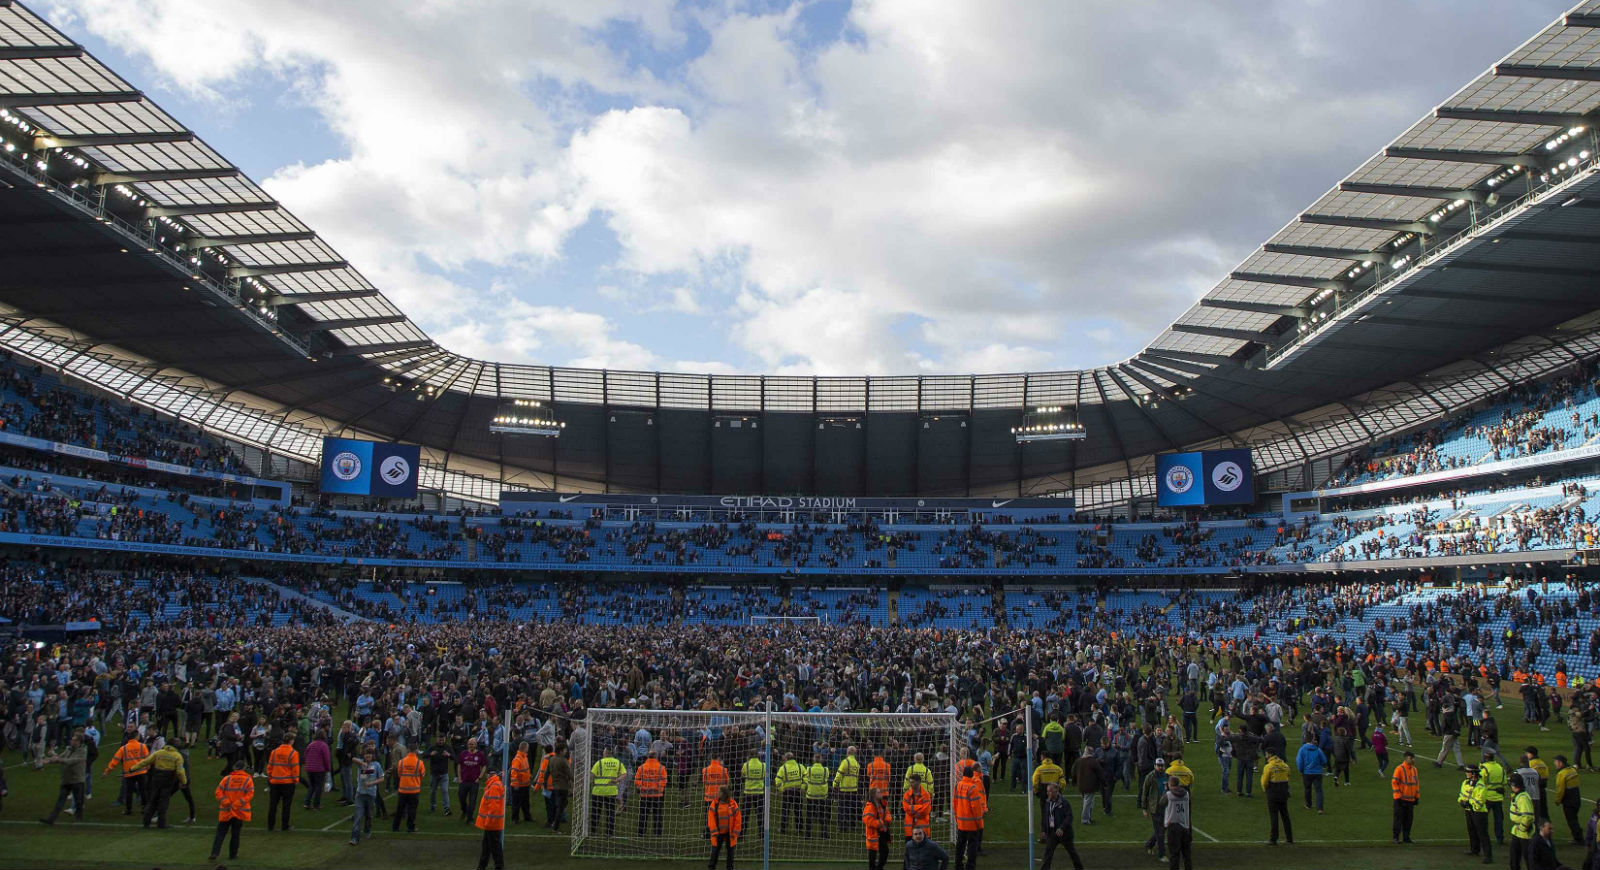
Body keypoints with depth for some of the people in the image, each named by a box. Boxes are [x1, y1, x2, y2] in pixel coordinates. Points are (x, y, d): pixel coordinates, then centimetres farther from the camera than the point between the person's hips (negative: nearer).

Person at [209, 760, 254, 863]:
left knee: (220, 833, 7)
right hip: (240, 812, 0)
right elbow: (250, 795, -10)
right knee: (235, 834, 10)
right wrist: (237, 804, -12)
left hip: (226, 812, 0)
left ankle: (214, 854, -2)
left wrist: (226, 803, -12)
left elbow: (218, 792, -7)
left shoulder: (226, 779, 0)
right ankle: (233, 855, 16)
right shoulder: (248, 780, -1)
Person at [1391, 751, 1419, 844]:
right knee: (1399, 819, -1)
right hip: (1401, 799, -6)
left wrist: (1417, 796, 15)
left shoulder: (1414, 769, 10)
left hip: (1411, 799, 6)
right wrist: (1398, 796, -14)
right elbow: (1394, 782, -12)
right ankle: (1396, 837, 6)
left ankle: (1406, 837, 19)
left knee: (1408, 819, 9)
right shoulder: (1399, 769, -11)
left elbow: (1416, 783, 18)